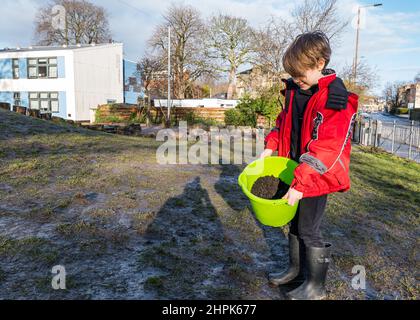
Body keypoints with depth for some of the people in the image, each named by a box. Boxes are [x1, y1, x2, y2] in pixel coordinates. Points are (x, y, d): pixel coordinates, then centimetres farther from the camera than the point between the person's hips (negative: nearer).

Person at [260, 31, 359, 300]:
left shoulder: (336, 99, -21)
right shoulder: (295, 89, 4)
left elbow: (325, 150, -26)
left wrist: (300, 184, -27)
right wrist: (271, 146, 2)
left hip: (317, 177, -8)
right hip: (295, 171, 8)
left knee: (309, 230, 3)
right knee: (295, 223, 19)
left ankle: (316, 286, 24)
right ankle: (296, 270, 39)